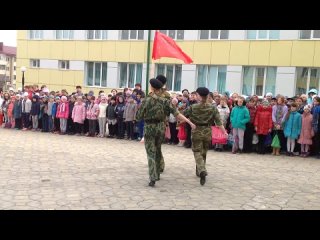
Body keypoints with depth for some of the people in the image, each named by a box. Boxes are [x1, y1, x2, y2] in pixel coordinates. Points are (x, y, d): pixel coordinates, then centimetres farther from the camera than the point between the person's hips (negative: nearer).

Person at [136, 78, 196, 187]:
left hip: (149, 128, -3)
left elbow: (138, 117, -8)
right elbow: (176, 113, -8)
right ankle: (157, 174, 32)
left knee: (151, 153, -1)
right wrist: (190, 122, -7)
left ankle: (152, 178, -13)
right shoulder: (165, 101, -2)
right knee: (158, 151, 20)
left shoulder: (146, 100, -10)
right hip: (161, 127, 3)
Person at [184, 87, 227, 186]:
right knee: (203, 152, 18)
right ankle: (199, 171, 32)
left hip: (196, 132, -2)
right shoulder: (213, 108, -4)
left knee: (197, 152, 1)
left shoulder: (193, 107, -9)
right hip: (207, 132, 3)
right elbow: (218, 122, -7)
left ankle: (202, 170, -23)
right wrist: (224, 131, -2)